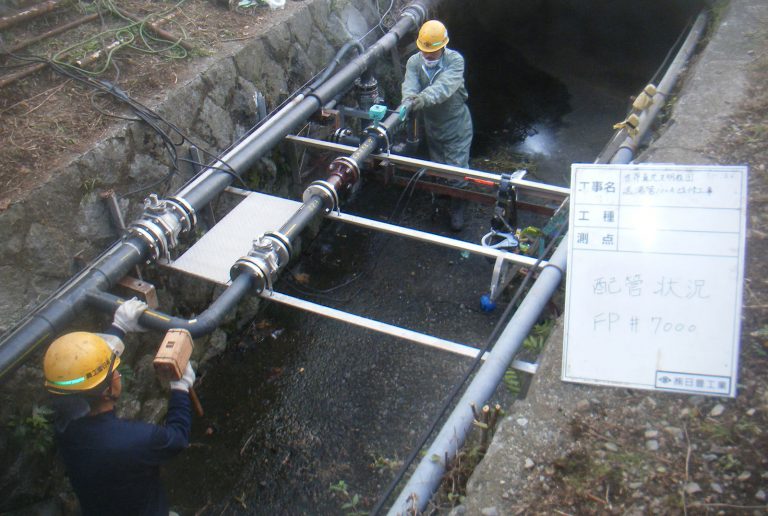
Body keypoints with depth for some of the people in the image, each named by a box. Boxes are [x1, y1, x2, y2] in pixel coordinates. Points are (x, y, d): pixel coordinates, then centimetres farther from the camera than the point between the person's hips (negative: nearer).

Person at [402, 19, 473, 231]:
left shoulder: (455, 60, -24)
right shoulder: (414, 62, -12)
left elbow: (444, 86, -42)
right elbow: (409, 84, -30)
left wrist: (424, 98, -61)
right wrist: (409, 99, -55)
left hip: (456, 125, -4)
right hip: (431, 125, 4)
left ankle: (457, 211, 22)